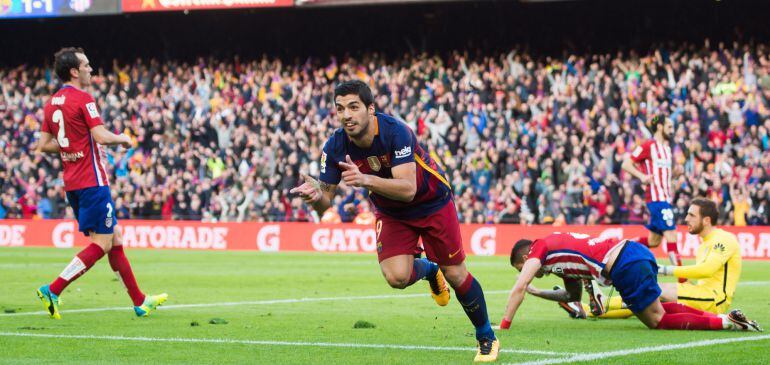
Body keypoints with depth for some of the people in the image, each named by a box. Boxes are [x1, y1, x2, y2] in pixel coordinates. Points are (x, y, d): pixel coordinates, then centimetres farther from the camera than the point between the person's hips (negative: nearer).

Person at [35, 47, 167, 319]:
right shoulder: (82, 98, -13)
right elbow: (102, 137, -20)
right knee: (101, 244, -6)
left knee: (113, 240, 13)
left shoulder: (51, 103, 12)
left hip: (72, 182, 9)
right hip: (92, 181, -9)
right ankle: (52, 291, -12)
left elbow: (44, 145, 14)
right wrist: (123, 138, -1)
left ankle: (140, 302, 16)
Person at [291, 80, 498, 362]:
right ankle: (429, 270, 21)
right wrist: (316, 196, -41)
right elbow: (326, 202, -17)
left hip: (433, 203, -3)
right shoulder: (335, 147, -21)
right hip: (391, 213, 3)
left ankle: (487, 337, 23)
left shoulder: (395, 132, -34)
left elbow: (408, 189, -42)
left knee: (456, 275, -2)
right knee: (397, 276, -17)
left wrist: (365, 180, -56)